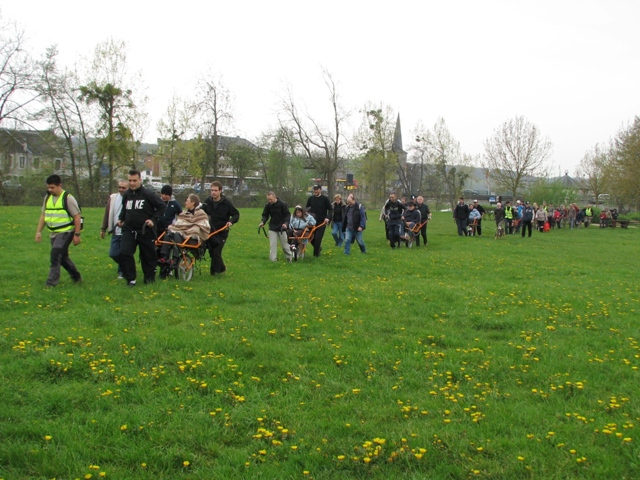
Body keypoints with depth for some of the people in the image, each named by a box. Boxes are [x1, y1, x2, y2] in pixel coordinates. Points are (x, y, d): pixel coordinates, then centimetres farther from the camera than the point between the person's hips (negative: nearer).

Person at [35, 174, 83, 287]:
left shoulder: (68, 198, -11)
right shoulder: (47, 198, 9)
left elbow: (77, 217, -12)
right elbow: (43, 216, 16)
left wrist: (77, 235, -14)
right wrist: (38, 232, 10)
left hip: (66, 232, -7)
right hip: (54, 233, 8)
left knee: (55, 255, -17)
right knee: (62, 257, 14)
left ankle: (51, 282, -13)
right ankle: (76, 277, 30)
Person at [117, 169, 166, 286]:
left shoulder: (148, 194, -9)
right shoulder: (126, 195, 7)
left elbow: (162, 206, -4)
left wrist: (154, 220, -12)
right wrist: (121, 219, 11)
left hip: (146, 231, -3)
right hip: (129, 230, 3)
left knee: (148, 255, 8)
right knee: (124, 253, -13)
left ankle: (150, 277, 27)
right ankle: (130, 279, -1)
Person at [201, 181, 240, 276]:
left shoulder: (226, 203, -11)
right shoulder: (207, 202, -1)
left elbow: (236, 214, -3)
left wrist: (231, 221, -21)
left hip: (222, 232, -4)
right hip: (210, 231, 4)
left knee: (216, 252, -11)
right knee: (211, 252, 12)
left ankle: (214, 271, 3)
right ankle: (221, 268, 33)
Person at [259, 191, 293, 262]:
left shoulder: (282, 204, -13)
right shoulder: (268, 205, -3)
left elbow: (287, 215, -9)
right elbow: (265, 215, 7)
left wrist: (286, 223, -26)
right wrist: (263, 222, -13)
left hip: (282, 228, -2)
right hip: (272, 228, 3)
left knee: (284, 244, 8)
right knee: (272, 244, -6)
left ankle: (289, 258, 27)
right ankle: (273, 260, -4)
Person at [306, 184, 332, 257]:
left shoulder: (325, 199, -2)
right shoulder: (310, 198, 7)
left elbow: (330, 210, 1)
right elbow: (307, 209, 17)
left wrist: (328, 218, -13)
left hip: (321, 222, -3)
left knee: (318, 238, -10)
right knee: (311, 238, 3)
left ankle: (316, 253, 3)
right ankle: (319, 248, 30)